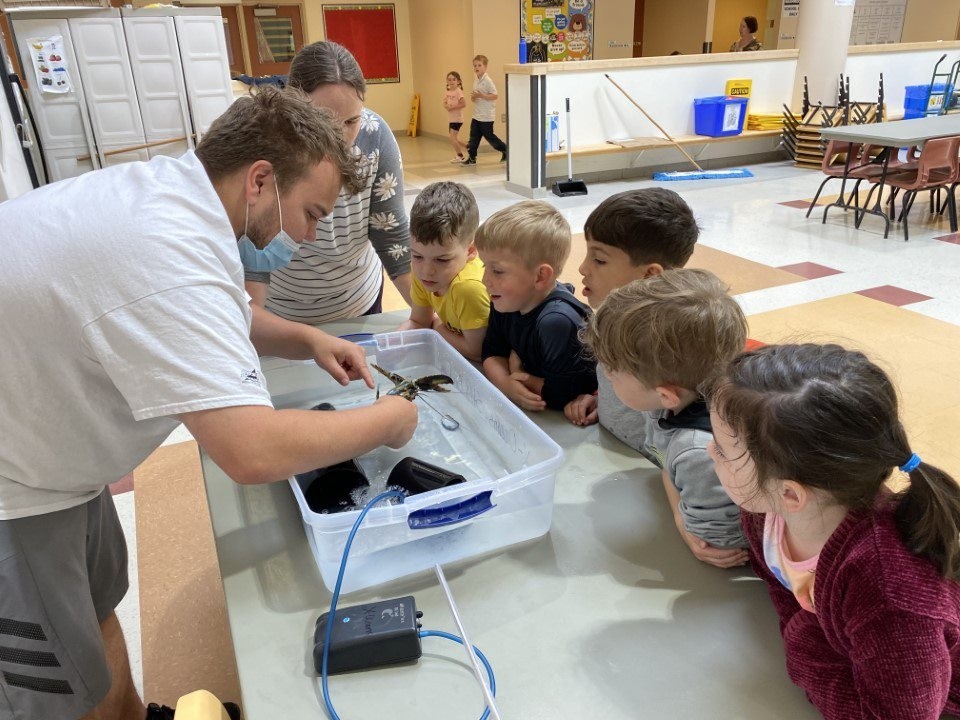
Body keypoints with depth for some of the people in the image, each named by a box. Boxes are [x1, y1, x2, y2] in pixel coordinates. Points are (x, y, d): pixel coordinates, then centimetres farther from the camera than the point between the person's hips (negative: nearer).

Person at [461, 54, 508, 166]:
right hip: (476, 115, 8)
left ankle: (506, 150, 17)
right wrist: (473, 97, -1)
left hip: (487, 116, -8)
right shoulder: (475, 81, 11)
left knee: (489, 136, 0)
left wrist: (481, 96, -26)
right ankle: (471, 158, 10)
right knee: (474, 137, 5)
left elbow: (495, 96, -19)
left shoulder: (488, 81, -14)